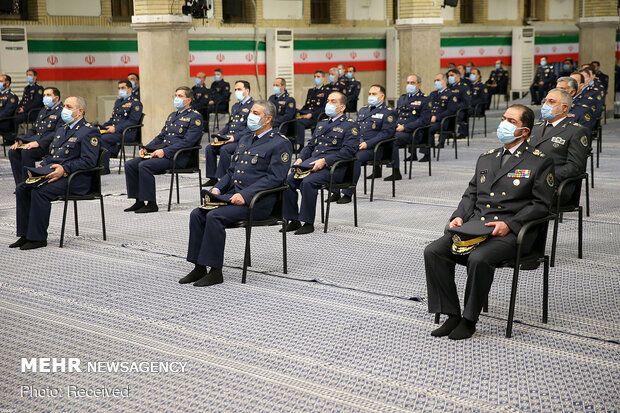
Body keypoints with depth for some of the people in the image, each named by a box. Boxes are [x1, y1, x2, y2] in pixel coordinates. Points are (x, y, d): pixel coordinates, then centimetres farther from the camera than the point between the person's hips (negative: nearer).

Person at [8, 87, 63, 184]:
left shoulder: (62, 112, -5)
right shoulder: (43, 110, 24)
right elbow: (33, 129, 25)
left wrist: (38, 143, -25)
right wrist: (20, 140, 7)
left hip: (48, 144, -8)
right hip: (35, 140, 8)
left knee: (26, 152, -31)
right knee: (13, 151, -12)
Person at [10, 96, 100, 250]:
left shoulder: (90, 131, -5)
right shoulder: (61, 130, 24)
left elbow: (89, 161, -15)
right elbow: (50, 155, 27)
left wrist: (64, 169, -23)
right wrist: (41, 167, 6)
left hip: (73, 178, -9)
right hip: (50, 173, 9)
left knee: (40, 191, -29)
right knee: (21, 188, -10)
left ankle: (38, 238, -20)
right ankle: (25, 235, -5)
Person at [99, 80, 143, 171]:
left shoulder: (135, 103, -3)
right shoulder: (118, 101, 25)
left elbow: (132, 122, -13)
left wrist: (116, 128, -20)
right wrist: (101, 127, 10)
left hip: (127, 133, -8)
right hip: (114, 131, 8)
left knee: (103, 139, -29)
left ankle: (105, 168, -24)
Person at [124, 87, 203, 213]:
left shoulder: (195, 117, -3)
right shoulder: (172, 115, 25)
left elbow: (188, 141, -14)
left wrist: (165, 151, -21)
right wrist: (146, 148, 8)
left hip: (177, 156, -9)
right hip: (160, 152, 9)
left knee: (144, 165, -28)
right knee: (130, 165, -7)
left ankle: (151, 204, -21)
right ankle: (139, 202, -3)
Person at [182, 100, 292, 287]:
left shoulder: (280, 144, -4)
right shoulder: (245, 140, 23)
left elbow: (274, 178, -15)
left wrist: (245, 195, -22)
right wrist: (217, 189, 6)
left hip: (256, 201, -8)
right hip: (232, 194, 8)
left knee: (215, 216, -27)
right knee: (197, 214, -12)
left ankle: (215, 271, -20)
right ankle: (199, 268, -7)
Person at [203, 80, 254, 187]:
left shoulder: (253, 106, -3)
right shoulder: (235, 106, 25)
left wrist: (235, 137, -22)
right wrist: (219, 134, 9)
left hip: (241, 139, -8)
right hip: (227, 137, 8)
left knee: (224, 149, -32)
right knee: (209, 148, -12)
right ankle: (212, 178, -8)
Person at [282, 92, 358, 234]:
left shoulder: (350, 125, 3)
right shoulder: (321, 123, 27)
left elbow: (348, 150, -10)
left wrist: (324, 161, -20)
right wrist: (300, 159, 5)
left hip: (332, 166, -7)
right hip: (311, 163, 7)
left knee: (307, 183, -32)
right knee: (288, 180, -17)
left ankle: (308, 223, -20)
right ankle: (294, 220, -8)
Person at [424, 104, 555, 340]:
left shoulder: (540, 162, 4)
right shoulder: (486, 158, 23)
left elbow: (541, 205, -2)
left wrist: (509, 224, -15)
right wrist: (459, 216, 1)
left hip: (509, 232, -6)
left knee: (479, 258, -35)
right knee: (433, 251, -17)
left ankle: (469, 320, -16)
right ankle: (452, 315, -10)